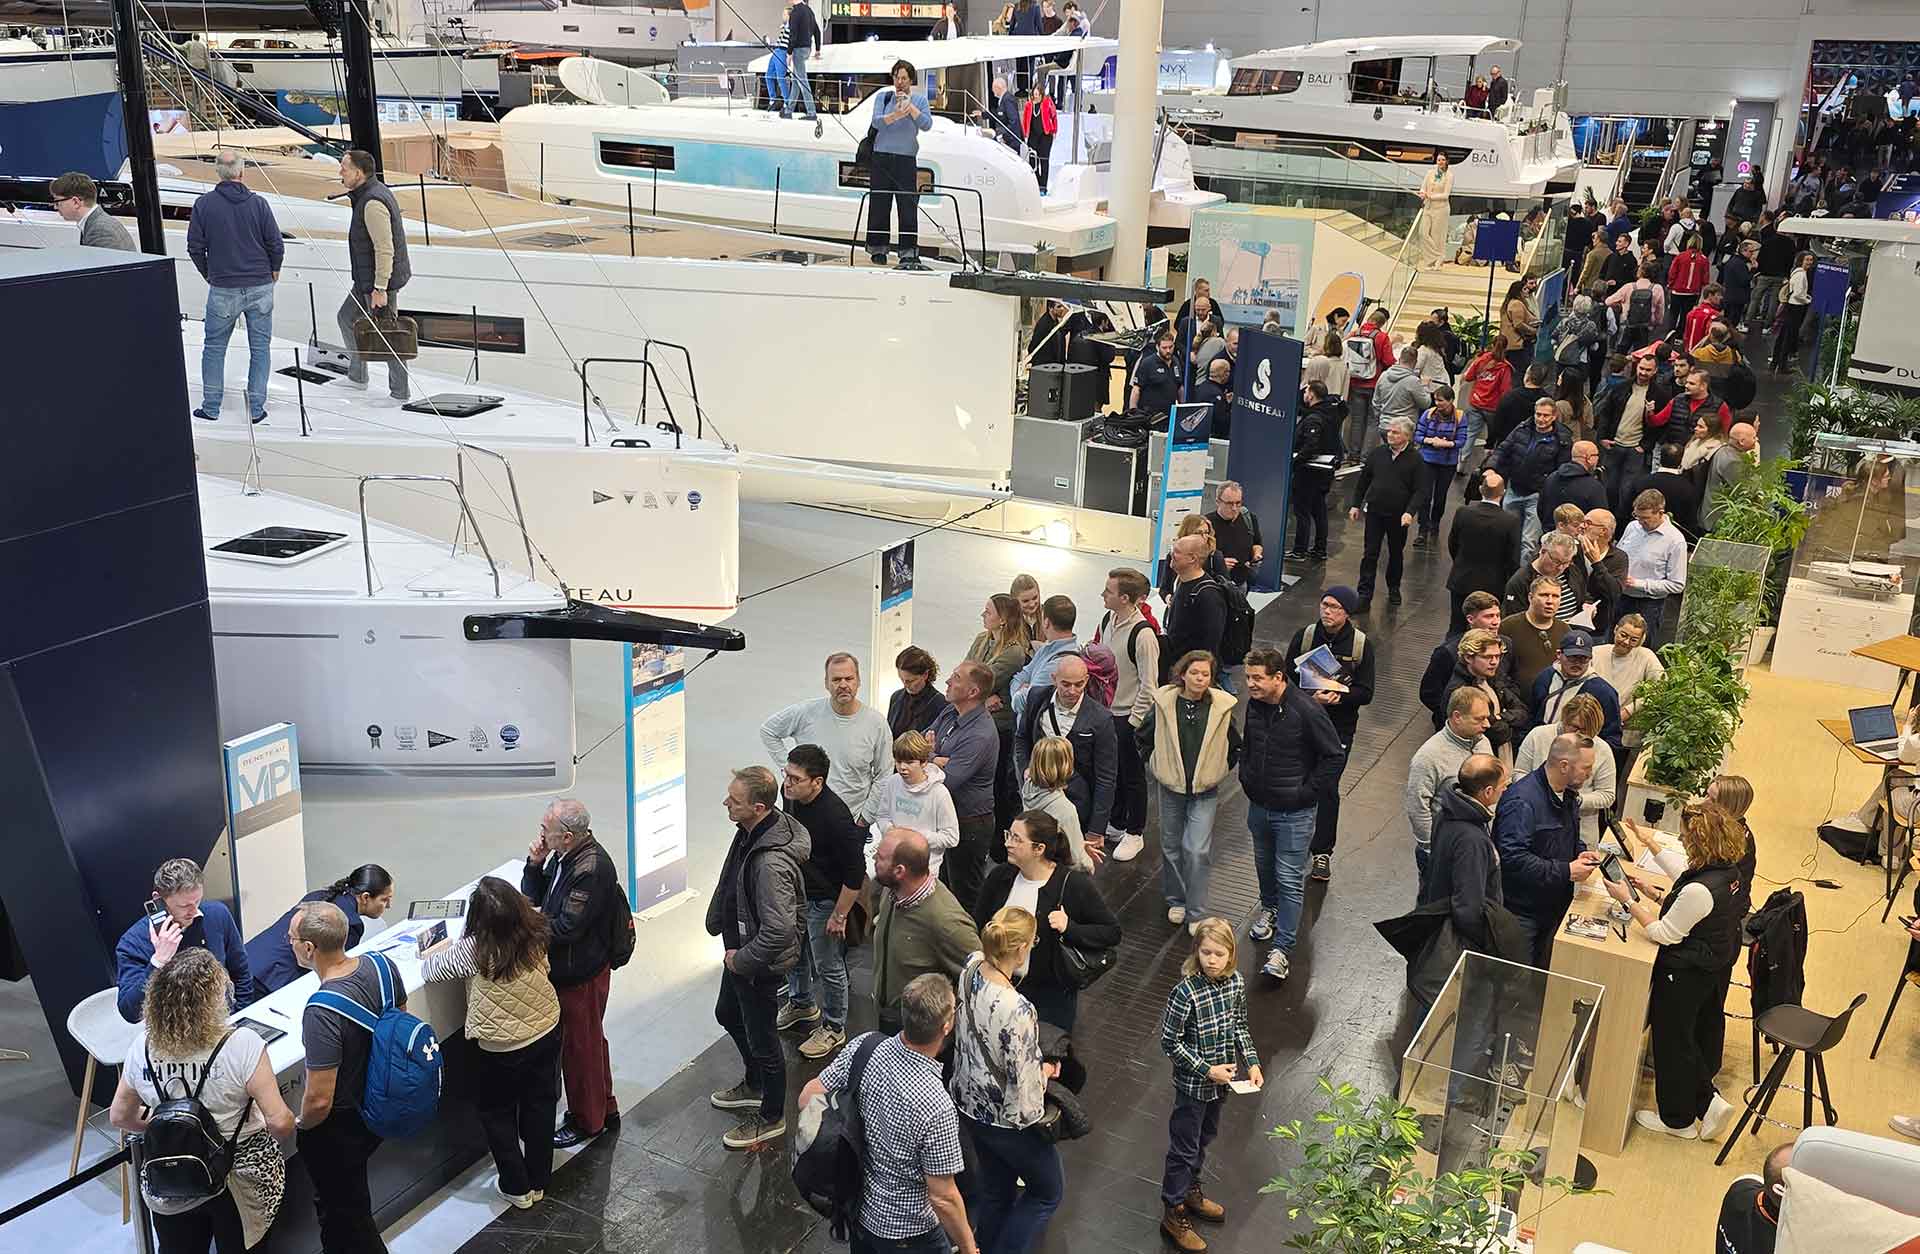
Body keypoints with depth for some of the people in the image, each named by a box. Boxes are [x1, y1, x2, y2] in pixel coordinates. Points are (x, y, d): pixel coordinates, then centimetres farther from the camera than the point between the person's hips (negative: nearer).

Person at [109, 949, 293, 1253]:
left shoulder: (143, 1046, -11)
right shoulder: (242, 1044, -24)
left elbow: (121, 1117, 4)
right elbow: (279, 1123, -25)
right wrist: (288, 1126, -3)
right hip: (238, 1184, -3)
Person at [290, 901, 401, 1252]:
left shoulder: (321, 1013, -35)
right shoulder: (381, 964, -13)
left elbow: (319, 1100, -29)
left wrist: (300, 1126, -7)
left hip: (337, 1129, -7)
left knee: (343, 1213, 17)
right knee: (353, 1200, 30)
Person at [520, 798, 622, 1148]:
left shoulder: (592, 869, -29)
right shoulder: (562, 856, 0)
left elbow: (566, 927, -27)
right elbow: (533, 897, 9)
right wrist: (535, 864, -8)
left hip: (582, 974, -9)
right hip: (566, 967, 9)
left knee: (580, 1046, 8)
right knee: (590, 1041, 22)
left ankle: (586, 1121, 26)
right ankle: (605, 1109, 39)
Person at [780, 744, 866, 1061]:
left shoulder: (835, 817, -34)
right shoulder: (790, 796, -12)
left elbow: (855, 871, -27)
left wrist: (839, 915, -20)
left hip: (823, 901, -7)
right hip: (794, 892, 7)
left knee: (828, 967, 11)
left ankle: (834, 1027, 31)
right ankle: (801, 1004, 51)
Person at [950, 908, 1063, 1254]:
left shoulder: (970, 970, -15)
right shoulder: (1018, 1010, -38)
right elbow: (1024, 1086, -27)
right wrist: (1046, 1072, -8)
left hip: (970, 1105, 7)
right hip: (1007, 1119, -7)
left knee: (995, 1187, 29)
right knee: (1049, 1190, 21)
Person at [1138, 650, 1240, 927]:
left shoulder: (1222, 707, -9)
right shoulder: (1164, 703, -9)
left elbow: (1236, 746, 8)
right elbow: (1141, 736, 8)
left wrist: (1220, 769, 4)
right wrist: (1155, 763, 6)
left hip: (1205, 791, -2)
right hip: (1170, 787, 2)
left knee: (1197, 850, -9)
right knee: (1171, 845, 14)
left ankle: (1196, 912, 3)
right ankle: (1176, 900, 34)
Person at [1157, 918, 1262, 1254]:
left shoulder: (1236, 983, -9)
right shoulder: (1186, 992, -28)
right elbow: (1170, 1042, -21)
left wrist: (1252, 1062, -3)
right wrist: (1207, 1070, -21)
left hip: (1222, 1078, 6)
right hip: (1193, 1084, -6)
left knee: (1205, 1138, 25)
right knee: (1184, 1147, 8)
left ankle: (1191, 1192, 46)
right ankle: (1174, 1213, 25)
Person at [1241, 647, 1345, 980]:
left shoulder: (1306, 711, -22)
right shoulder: (1254, 704, -3)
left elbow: (1335, 756, -16)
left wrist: (1307, 793, -14)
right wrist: (1246, 777, 8)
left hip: (1294, 813, -6)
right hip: (1259, 806, 6)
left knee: (1290, 880, -2)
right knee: (1264, 865, 25)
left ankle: (1282, 949, 3)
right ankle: (1269, 908, 52)